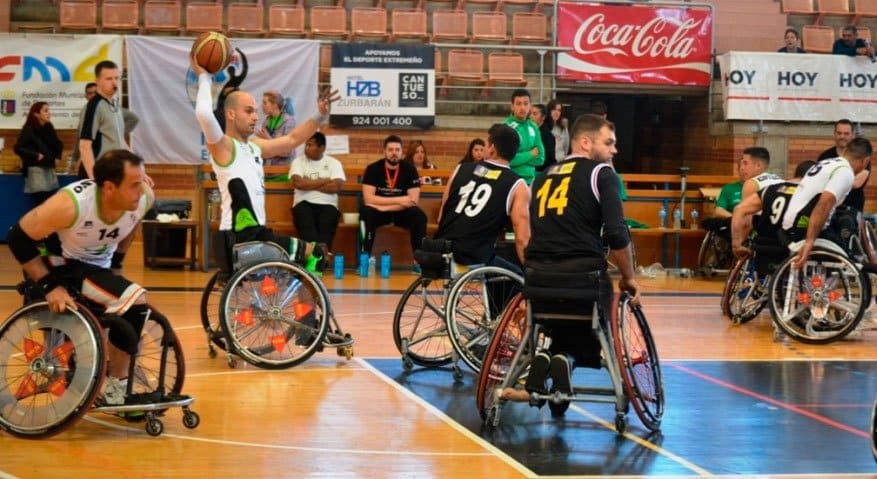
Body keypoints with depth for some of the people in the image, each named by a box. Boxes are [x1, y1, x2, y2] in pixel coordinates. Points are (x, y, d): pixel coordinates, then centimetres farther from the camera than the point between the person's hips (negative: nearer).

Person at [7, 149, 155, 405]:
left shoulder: (144, 198, -19)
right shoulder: (72, 204, -33)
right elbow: (18, 238, -22)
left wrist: (116, 264, 8)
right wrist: (49, 285, -26)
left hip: (97, 269, 7)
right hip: (57, 267, -7)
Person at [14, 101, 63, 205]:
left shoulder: (49, 128, 9)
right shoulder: (28, 130, -9)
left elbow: (59, 144, 26)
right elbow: (18, 148, -15)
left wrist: (57, 157, 11)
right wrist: (36, 155, -16)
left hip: (49, 169, 6)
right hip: (35, 170, -6)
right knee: (41, 204, -11)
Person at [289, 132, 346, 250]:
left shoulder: (333, 163, 11)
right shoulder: (298, 161, 13)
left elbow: (336, 186, -5)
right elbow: (298, 183, -6)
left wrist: (308, 184, -2)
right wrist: (324, 181, 1)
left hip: (327, 204, 0)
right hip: (304, 204, 0)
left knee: (326, 227, -34)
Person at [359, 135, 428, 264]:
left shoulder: (410, 169, -6)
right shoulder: (373, 169, -9)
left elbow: (413, 200, -14)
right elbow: (368, 199, -18)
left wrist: (386, 206, -22)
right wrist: (398, 200, -20)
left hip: (401, 211, 1)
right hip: (379, 212, -1)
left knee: (419, 216, -28)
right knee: (366, 213, -32)